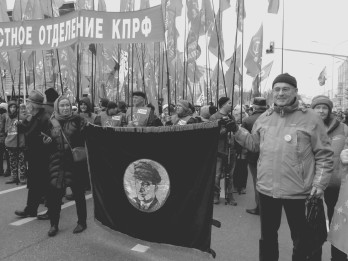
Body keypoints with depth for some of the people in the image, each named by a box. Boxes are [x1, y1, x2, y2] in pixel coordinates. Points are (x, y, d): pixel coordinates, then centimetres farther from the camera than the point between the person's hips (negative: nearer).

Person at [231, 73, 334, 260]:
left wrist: (320, 183, -12)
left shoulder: (311, 118, -8)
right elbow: (254, 144, 15)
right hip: (266, 189, 4)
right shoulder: (264, 118, 5)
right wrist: (237, 131, 5)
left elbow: (324, 155, -5)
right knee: (267, 235, 22)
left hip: (298, 192, -4)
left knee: (301, 239, 16)